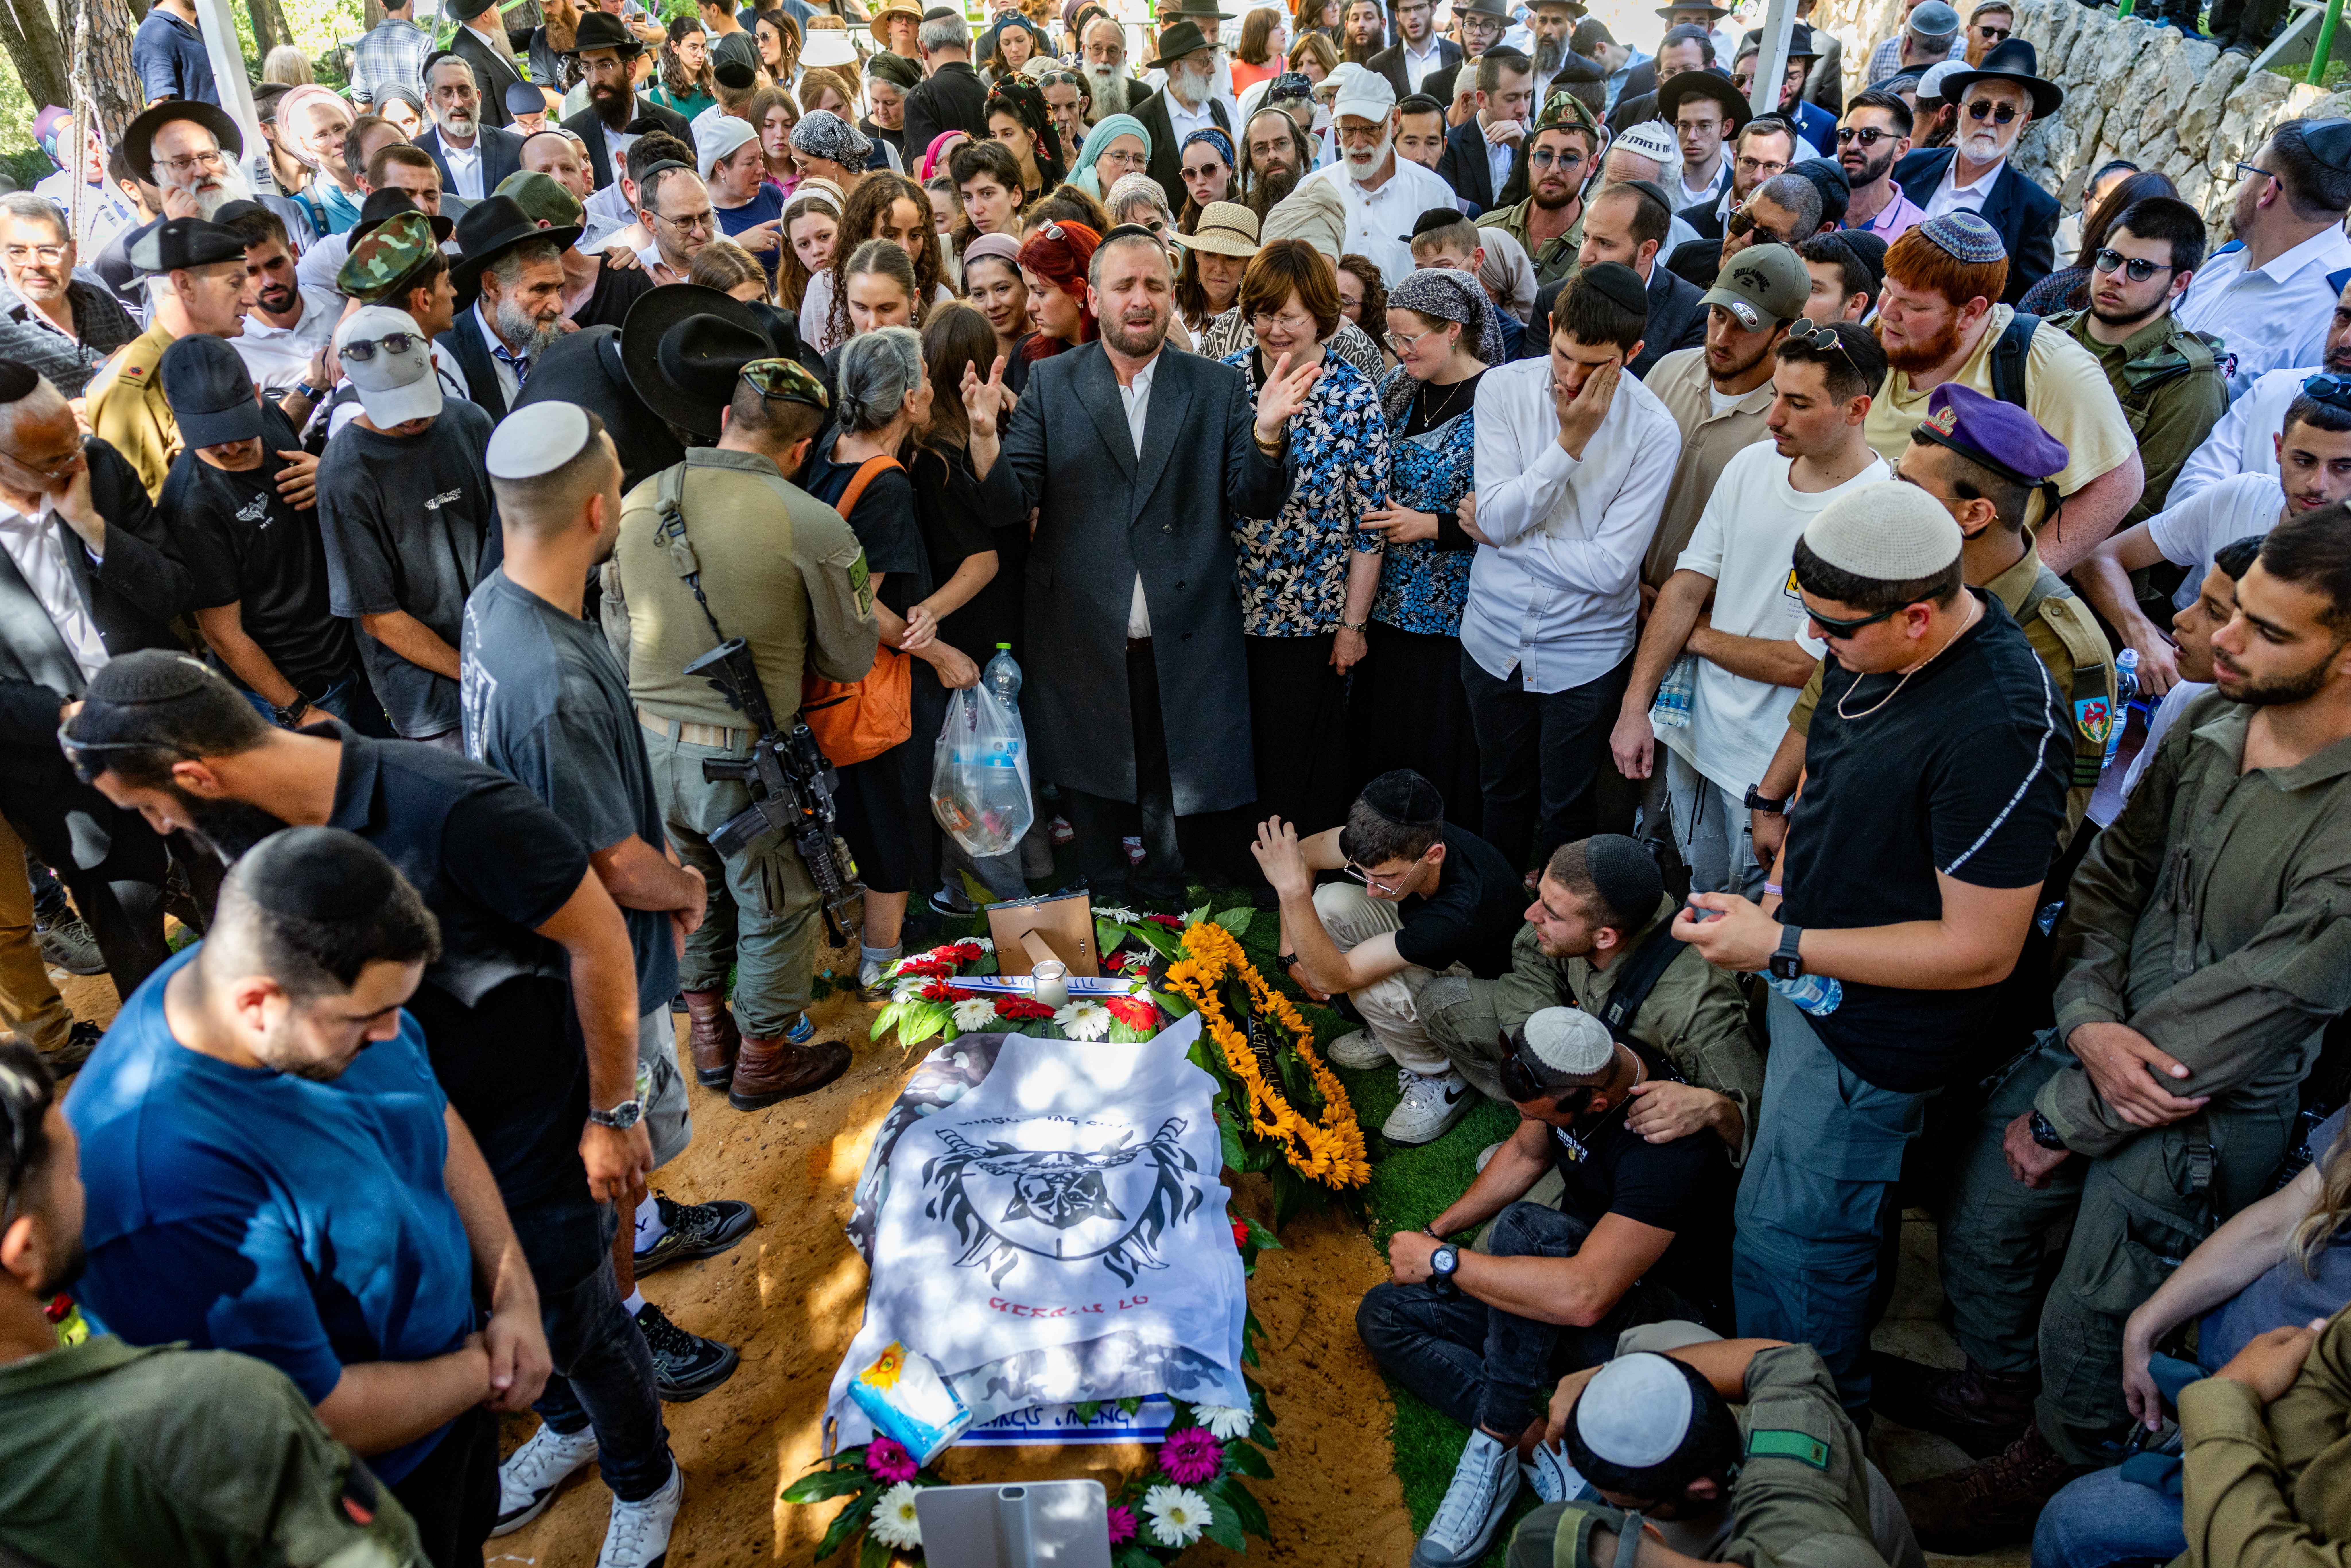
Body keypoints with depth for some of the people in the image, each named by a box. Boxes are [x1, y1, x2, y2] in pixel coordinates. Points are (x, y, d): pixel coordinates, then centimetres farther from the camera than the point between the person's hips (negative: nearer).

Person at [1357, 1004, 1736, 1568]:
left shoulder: (1668, 1149, -35)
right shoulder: (1570, 1063, -12)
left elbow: (1584, 1297, -42)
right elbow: (1525, 1154, 10)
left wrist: (1441, 1262, -30)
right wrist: (1437, 1230, 6)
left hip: (1656, 1313, -8)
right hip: (1576, 1267, 8)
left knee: (1523, 1227, -36)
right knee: (1383, 1315, 0)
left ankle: (1499, 1438, -21)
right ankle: (1532, 1437, -17)